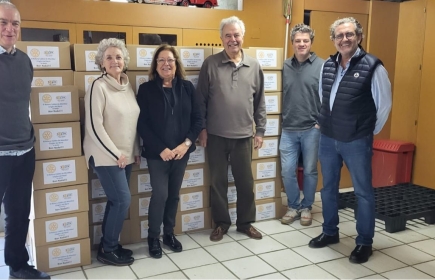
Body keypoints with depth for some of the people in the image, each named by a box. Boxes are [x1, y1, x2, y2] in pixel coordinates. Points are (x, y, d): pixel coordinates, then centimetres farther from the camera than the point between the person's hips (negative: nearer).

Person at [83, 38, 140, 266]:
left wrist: (136, 151, 12)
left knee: (116, 201, 11)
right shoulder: (98, 87, -12)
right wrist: (115, 154, -14)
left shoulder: (127, 86, 10)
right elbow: (94, 126, -17)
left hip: (126, 155, 7)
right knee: (123, 199, -8)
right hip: (106, 155, -7)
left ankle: (108, 245, 25)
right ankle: (107, 250, 8)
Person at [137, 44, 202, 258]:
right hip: (157, 153, -3)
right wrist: (161, 148, -15)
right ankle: (153, 237, 17)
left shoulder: (187, 87, 3)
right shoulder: (146, 89, -5)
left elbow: (197, 119, 2)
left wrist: (186, 143, -11)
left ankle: (169, 234, 30)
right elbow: (142, 124, -9)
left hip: (181, 151, 3)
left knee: (174, 194, 13)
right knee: (160, 194, -4)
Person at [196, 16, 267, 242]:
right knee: (218, 182, 10)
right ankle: (221, 223, 26)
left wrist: (260, 130, 6)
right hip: (216, 136, -1)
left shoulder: (254, 66, 4)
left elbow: (260, 102, 7)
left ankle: (246, 222, 27)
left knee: (245, 182, 11)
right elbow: (200, 99, 0)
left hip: (243, 136, 2)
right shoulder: (210, 64, -2)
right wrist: (201, 128, -3)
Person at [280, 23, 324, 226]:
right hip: (288, 129, 3)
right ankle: (293, 206, 24)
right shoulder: (285, 66, 5)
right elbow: (280, 95, 10)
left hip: (312, 129, -2)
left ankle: (306, 207, 27)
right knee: (287, 171, 4)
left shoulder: (322, 66, -4)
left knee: (310, 171, 10)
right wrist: (282, 120, 5)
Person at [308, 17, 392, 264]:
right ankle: (330, 232, 34)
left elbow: (384, 104, -6)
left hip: (357, 142, -5)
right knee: (329, 188, 16)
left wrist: (370, 132, 0)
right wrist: (326, 123, 15)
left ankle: (365, 243, 22)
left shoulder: (372, 66, -12)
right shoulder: (328, 65, 4)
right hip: (328, 139, 6)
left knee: (363, 192, 7)